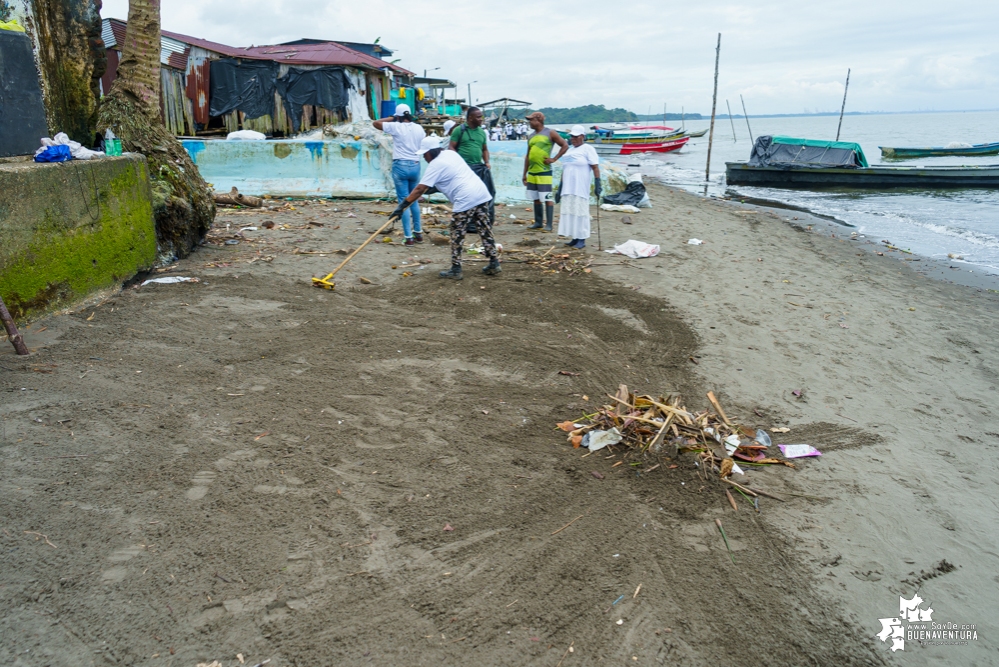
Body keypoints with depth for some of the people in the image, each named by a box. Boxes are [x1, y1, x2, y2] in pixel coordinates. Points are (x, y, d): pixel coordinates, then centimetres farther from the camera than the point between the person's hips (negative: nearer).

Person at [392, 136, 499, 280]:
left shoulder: (435, 165, -5)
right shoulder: (451, 153, 18)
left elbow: (419, 189, -9)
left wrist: (402, 207, -7)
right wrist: (432, 187, 36)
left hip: (465, 200, -8)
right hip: (482, 193, 8)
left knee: (457, 236, 2)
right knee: (485, 231, 12)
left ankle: (455, 270, 6)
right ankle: (494, 264, 16)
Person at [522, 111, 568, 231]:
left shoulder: (550, 133, -3)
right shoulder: (531, 137, 15)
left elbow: (565, 146, -3)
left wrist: (554, 159, -11)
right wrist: (524, 174, 15)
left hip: (544, 173, -7)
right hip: (532, 173, 7)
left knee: (547, 199, -6)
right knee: (536, 199, 11)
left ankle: (549, 225, -4)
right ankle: (538, 222, 19)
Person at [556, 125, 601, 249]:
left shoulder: (587, 149, -1)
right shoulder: (569, 150, 20)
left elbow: (595, 167, -8)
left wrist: (598, 184, -18)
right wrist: (560, 189, 20)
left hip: (580, 188, -7)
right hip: (567, 188, 7)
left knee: (580, 211, -6)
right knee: (568, 211, 4)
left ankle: (582, 240, -2)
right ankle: (574, 238, 11)